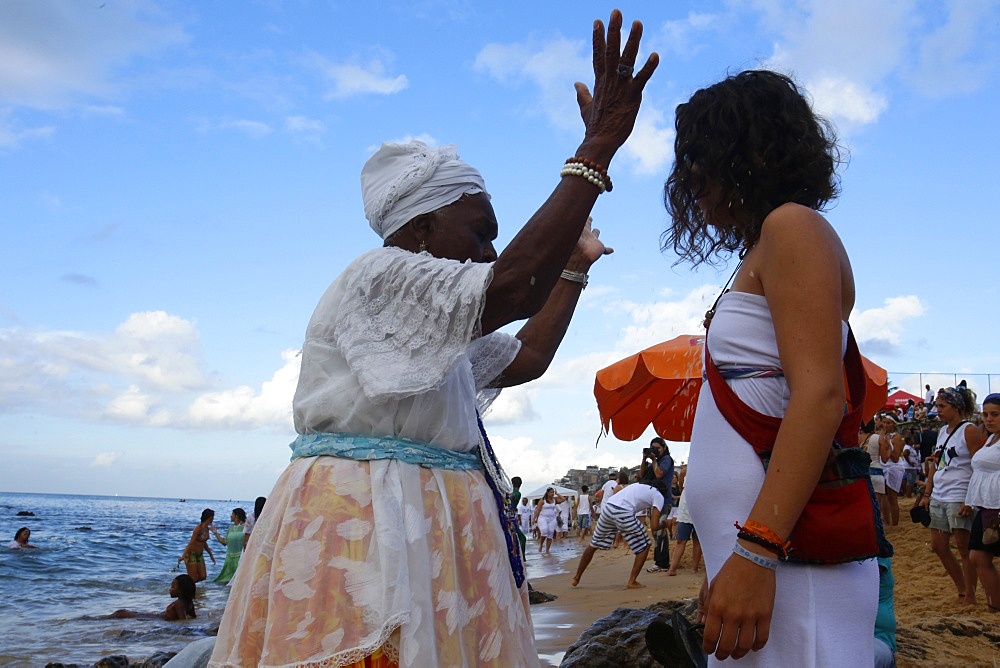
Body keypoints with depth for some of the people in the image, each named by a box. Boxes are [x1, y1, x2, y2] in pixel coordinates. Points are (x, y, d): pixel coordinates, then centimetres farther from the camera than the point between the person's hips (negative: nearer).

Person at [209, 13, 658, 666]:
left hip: (427, 525, 10)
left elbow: (528, 356, 26)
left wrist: (574, 265, 30)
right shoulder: (380, 275, -10)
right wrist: (596, 151, -21)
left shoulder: (438, 332, 22)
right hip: (366, 520, -10)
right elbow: (514, 288, -24)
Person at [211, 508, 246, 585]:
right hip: (230, 556, 7)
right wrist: (215, 533, 15)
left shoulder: (245, 527, -5)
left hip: (240, 556, -7)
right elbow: (225, 542, 14)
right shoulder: (231, 527, 13)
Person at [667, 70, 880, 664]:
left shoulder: (793, 226, -5)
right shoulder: (759, 256, 20)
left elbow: (820, 398, -17)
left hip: (784, 550, -9)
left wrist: (756, 552, -24)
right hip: (751, 545, 9)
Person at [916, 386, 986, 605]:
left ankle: (970, 595, 11)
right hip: (938, 498, 8)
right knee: (938, 546, 10)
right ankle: (962, 589, 23)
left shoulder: (969, 431, -9)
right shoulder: (943, 431, 15)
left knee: (964, 548, 0)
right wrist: (927, 494, 12)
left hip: (959, 500, -8)